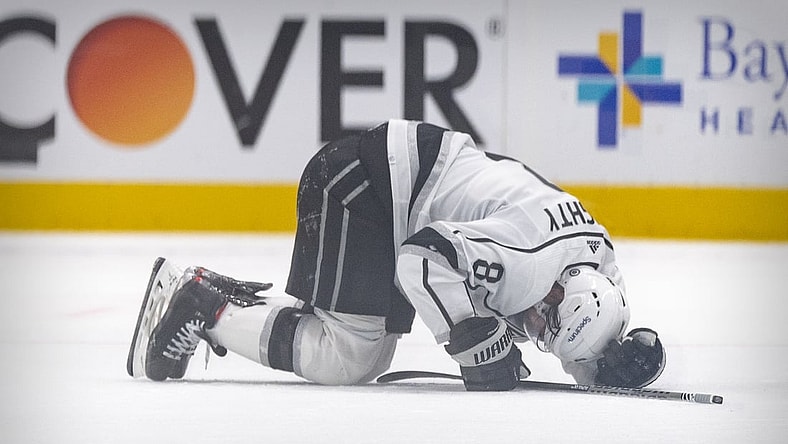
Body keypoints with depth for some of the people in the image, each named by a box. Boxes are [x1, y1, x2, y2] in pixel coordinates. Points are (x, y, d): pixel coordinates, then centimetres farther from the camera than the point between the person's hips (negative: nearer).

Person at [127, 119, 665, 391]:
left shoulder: (598, 260, -2)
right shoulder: (524, 254, -30)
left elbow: (584, 355, 11)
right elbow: (426, 259, -37)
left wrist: (623, 356, -12)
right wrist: (480, 343, -28)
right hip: (361, 183, -9)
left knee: (371, 357, 10)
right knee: (346, 358, -12)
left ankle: (234, 299, 17)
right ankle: (201, 302, -4)